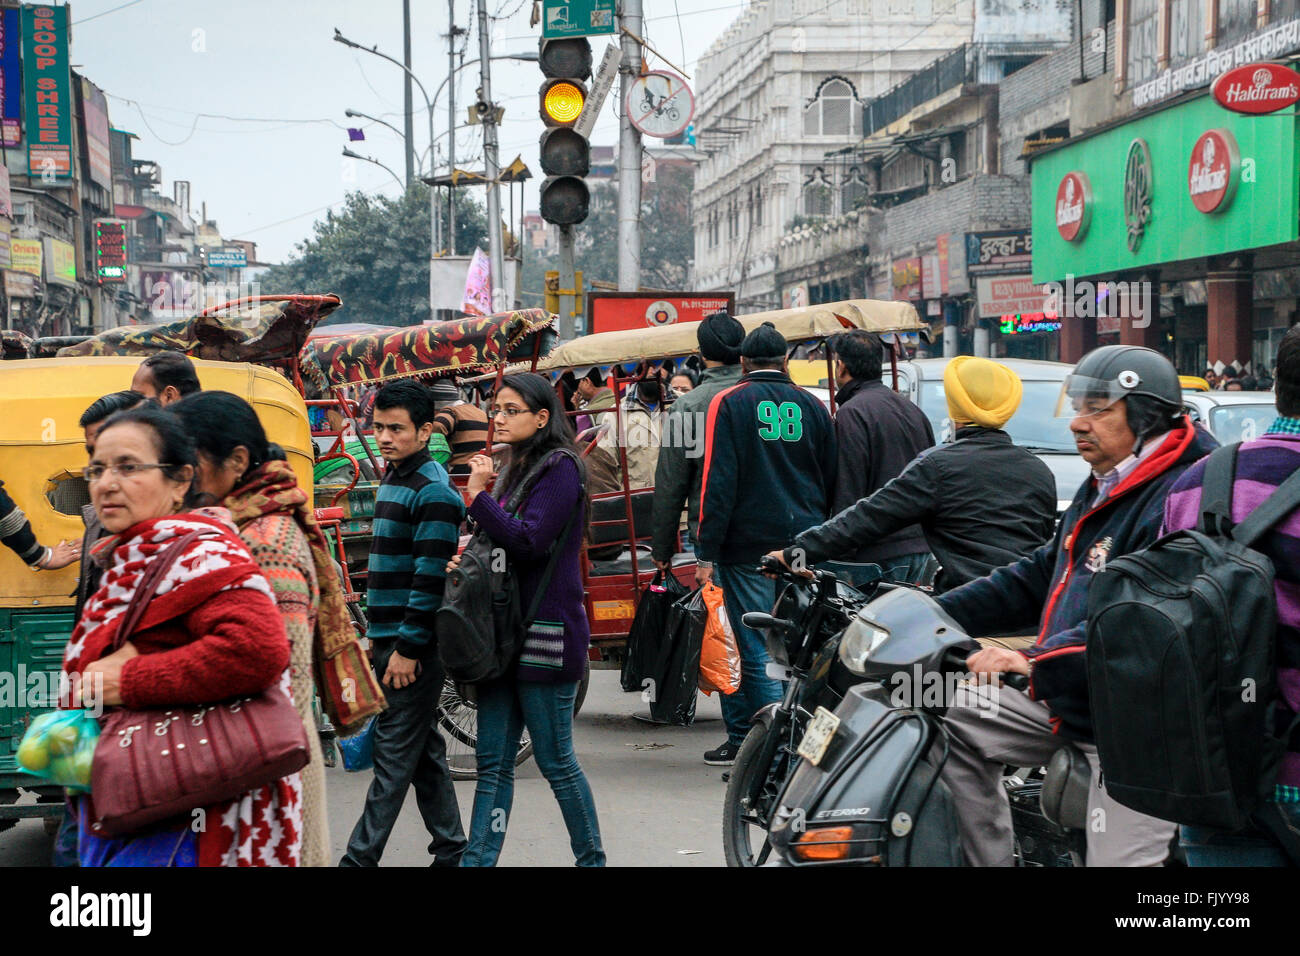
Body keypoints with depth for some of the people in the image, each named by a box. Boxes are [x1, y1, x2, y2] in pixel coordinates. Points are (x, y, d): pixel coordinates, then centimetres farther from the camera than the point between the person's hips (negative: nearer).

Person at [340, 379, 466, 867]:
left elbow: (430, 576, -19)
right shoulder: (392, 481, 15)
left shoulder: (434, 492, -15)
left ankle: (360, 857, -4)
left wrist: (408, 648, -20)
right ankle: (451, 850, 19)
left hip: (415, 642, -10)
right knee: (423, 751, 13)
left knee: (395, 752, -5)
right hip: (391, 638, 10)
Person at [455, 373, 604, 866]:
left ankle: (591, 858, 13)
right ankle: (477, 860, 7)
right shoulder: (517, 469, 16)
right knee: (492, 762, 6)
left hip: (546, 636, -8)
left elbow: (528, 541, -20)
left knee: (556, 762, 0)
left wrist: (477, 497, -16)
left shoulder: (560, 467, -10)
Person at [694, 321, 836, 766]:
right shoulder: (812, 406, 11)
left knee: (758, 650, -2)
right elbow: (832, 481, 14)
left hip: (750, 546, -4)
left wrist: (707, 552, -8)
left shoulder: (729, 404, -2)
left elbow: (717, 482, -9)